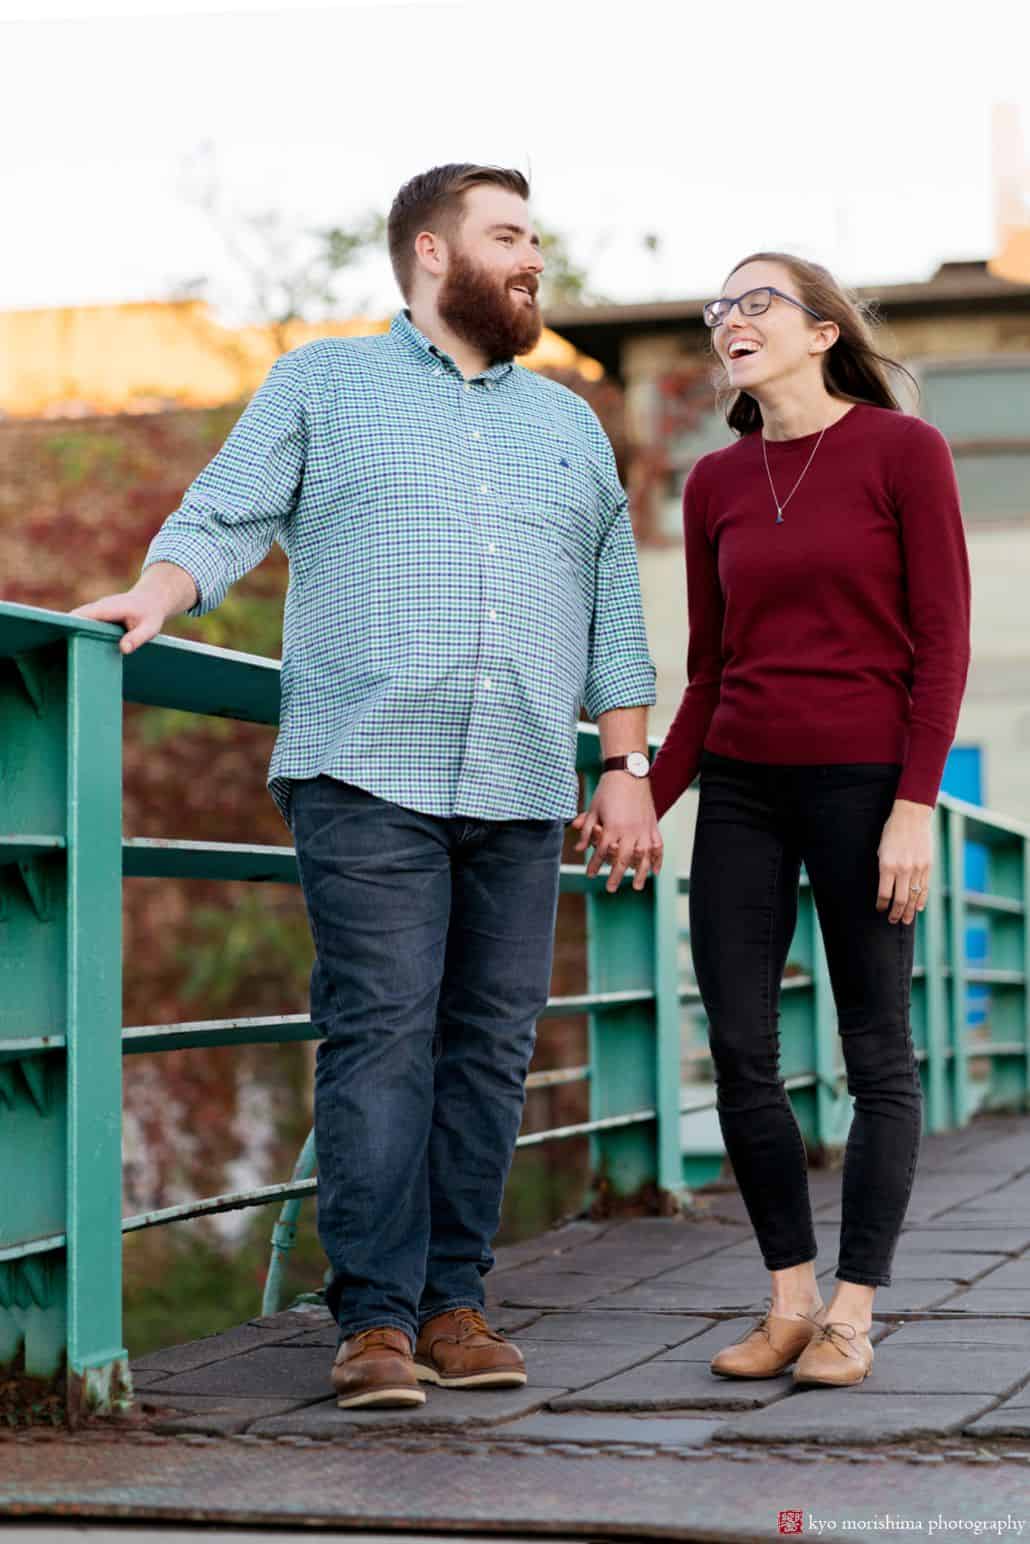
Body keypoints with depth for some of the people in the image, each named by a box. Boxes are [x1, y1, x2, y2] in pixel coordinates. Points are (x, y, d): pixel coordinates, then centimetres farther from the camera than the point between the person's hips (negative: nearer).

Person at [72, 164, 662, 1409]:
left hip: (521, 793, 4)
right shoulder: (322, 385, 13)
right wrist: (154, 595, -16)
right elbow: (222, 516, 3)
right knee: (380, 1035, -10)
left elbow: (613, 615, 21)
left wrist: (627, 765, 13)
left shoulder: (569, 427, 23)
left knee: (490, 1044, 1)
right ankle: (374, 1318, -8)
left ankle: (453, 1303, 8)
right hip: (368, 777, -4)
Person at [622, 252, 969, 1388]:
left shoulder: (903, 450, -3)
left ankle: (852, 1314, 10)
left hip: (864, 782, -5)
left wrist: (915, 804, -13)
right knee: (739, 1054, 2)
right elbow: (707, 672, 13)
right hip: (741, 785, 5)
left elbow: (942, 640, -6)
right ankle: (789, 1298, 15)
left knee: (877, 1053, 2)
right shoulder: (714, 483, 10)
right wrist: (649, 800, 4)